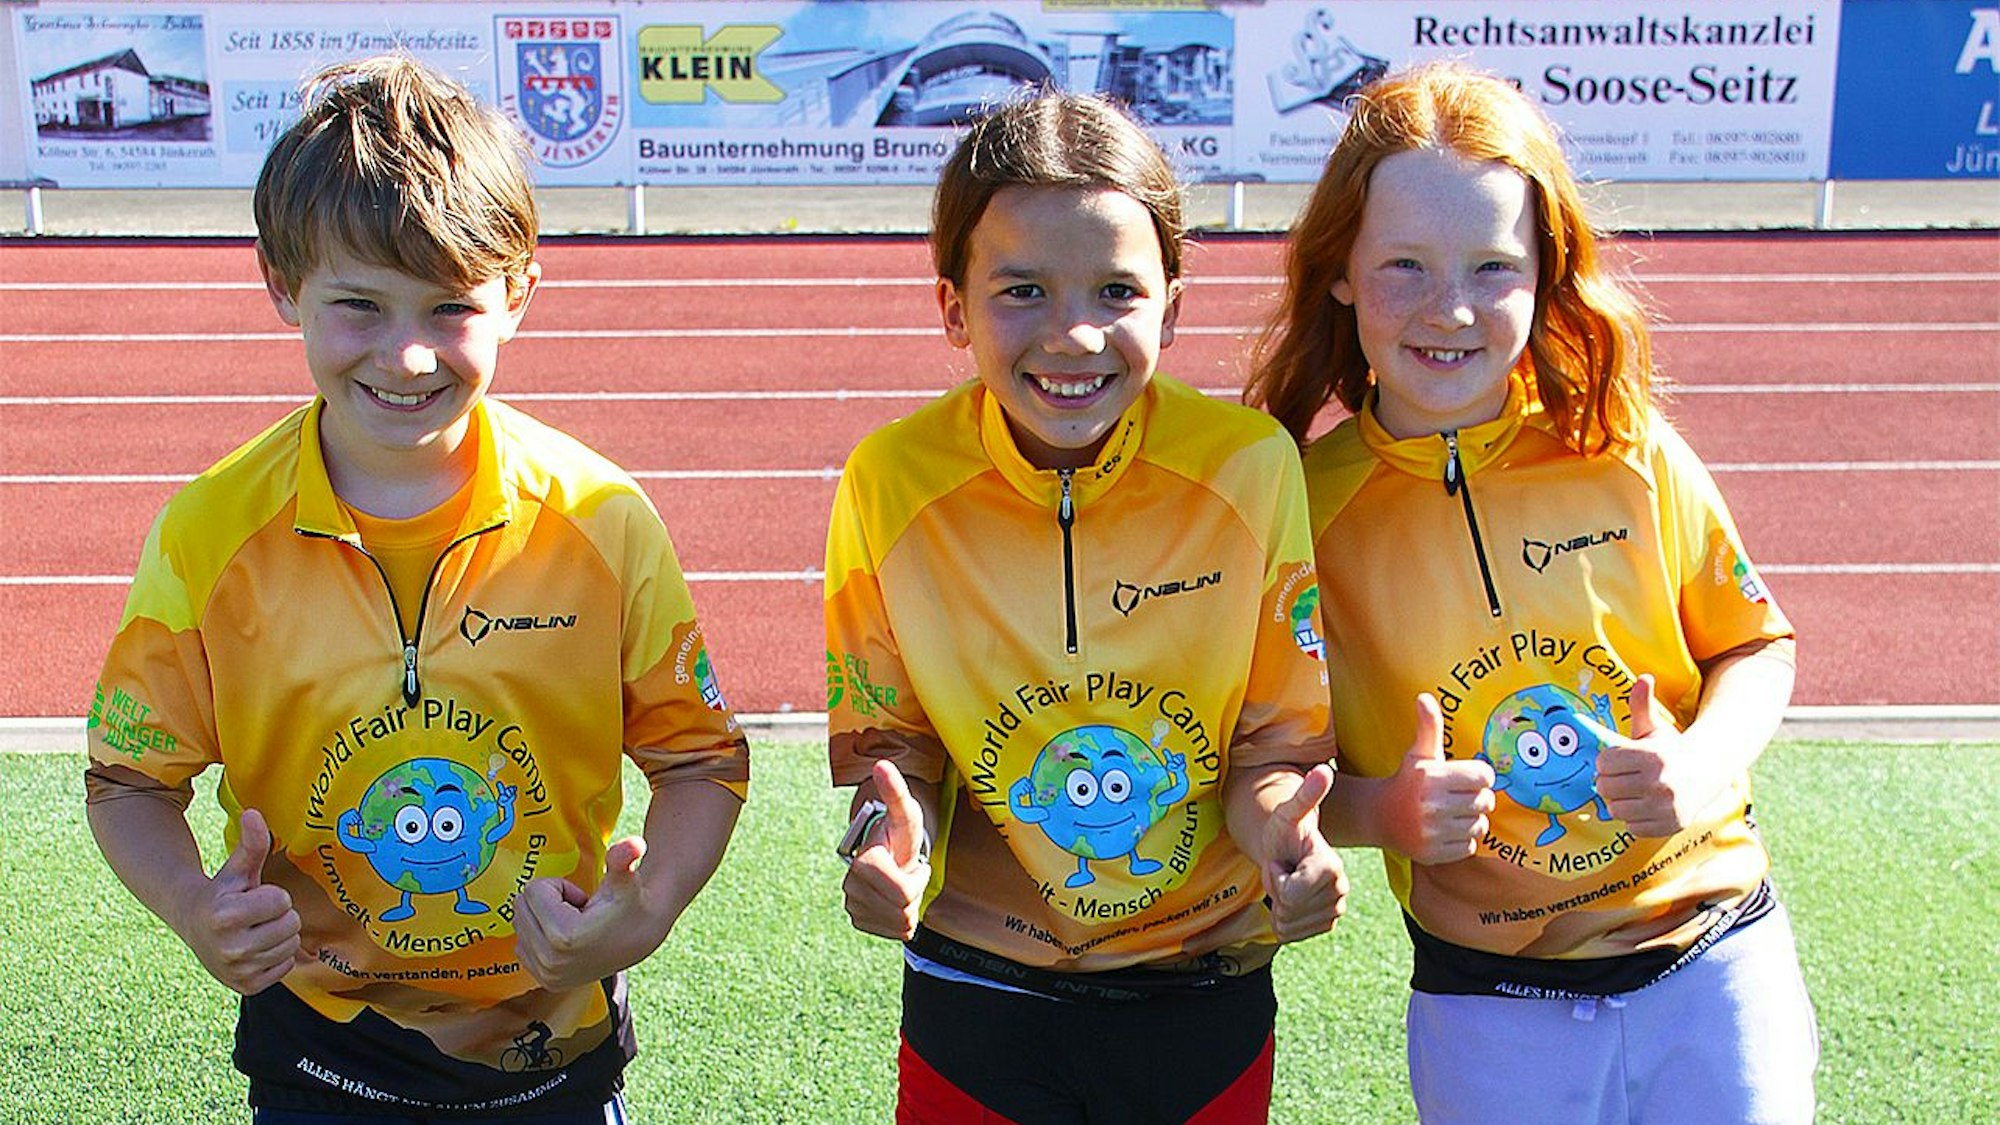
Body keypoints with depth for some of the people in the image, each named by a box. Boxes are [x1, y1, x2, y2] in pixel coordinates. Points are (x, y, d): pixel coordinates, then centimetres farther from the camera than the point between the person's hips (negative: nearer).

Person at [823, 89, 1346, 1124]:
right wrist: (893, 840, -26)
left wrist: (1282, 828, -27)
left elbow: (1276, 743, -6)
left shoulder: (1252, 468, -16)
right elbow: (888, 744, -5)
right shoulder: (891, 483, -15)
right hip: (977, 995, 0)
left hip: (1206, 997, 1)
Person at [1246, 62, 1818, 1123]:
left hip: (1716, 956, 1)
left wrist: (1704, 762, -14)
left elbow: (1754, 644, 5)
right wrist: (1382, 810, -22)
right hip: (1490, 1011, -1)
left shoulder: (1630, 454, -9)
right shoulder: (1302, 505, -11)